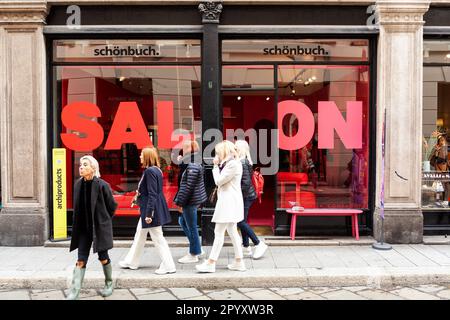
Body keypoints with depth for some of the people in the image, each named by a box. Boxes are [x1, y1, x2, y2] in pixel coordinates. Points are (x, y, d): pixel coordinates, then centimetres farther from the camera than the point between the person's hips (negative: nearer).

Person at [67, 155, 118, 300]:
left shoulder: (102, 185, -15)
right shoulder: (78, 184, 0)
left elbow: (112, 205, -4)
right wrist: (79, 224, 13)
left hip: (100, 227, -4)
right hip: (83, 228, 4)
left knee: (103, 258, 9)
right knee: (81, 260, 0)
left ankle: (109, 284, 31)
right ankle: (74, 292, 2)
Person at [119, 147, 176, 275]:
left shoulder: (149, 171, -19)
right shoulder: (156, 170, 9)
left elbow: (152, 195, -22)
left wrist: (148, 214, -21)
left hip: (152, 209, -11)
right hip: (149, 208, 11)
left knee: (158, 238, -2)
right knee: (139, 235, 20)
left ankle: (168, 266, 7)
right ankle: (131, 262, 33)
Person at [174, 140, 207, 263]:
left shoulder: (192, 166, -20)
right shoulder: (193, 163, 11)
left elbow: (188, 187, -22)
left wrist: (180, 202, -17)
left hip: (190, 200, -10)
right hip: (192, 200, 10)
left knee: (191, 227, 2)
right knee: (182, 221, 21)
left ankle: (194, 254, 16)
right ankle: (197, 248, 29)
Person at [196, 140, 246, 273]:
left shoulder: (233, 164, -15)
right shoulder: (229, 164, 16)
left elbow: (219, 181, -16)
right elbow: (221, 181, 13)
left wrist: (216, 166, -5)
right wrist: (218, 166, 6)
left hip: (229, 201, -10)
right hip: (229, 201, 10)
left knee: (219, 232, -7)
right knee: (232, 231, 12)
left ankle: (210, 263, -2)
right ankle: (239, 262, 18)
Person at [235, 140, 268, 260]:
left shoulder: (242, 163, -18)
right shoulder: (246, 161, 11)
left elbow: (246, 182, -23)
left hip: (245, 196, -10)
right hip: (248, 195, 10)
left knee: (241, 221, -5)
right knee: (242, 221, 13)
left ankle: (259, 244, -1)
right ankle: (246, 247, 21)